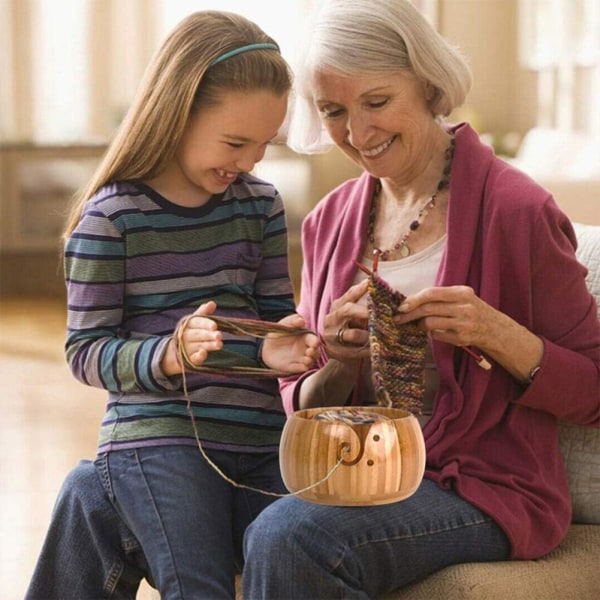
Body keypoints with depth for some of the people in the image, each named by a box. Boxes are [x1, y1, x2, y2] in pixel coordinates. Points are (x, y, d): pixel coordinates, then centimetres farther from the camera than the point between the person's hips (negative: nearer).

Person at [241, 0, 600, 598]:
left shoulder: (516, 210, -7)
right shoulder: (329, 222, 10)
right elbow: (301, 407, 14)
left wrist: (497, 334, -21)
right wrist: (338, 368, -9)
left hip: (481, 486, -4)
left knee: (288, 535, -30)